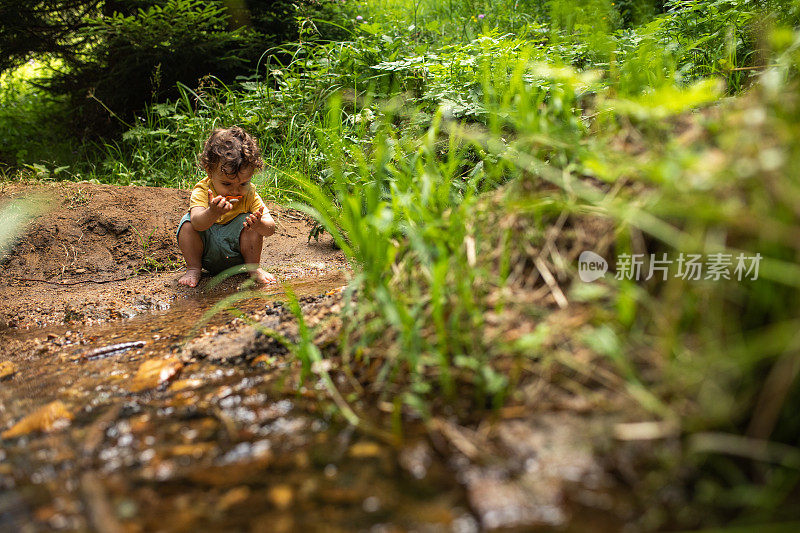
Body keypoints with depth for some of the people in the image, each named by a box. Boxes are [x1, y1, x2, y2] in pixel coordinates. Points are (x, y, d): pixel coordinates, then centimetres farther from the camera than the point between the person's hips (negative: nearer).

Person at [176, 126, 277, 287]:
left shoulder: (250, 195, -13)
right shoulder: (202, 191, -20)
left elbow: (271, 228, -21)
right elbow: (197, 223, -39)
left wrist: (260, 224, -46)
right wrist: (212, 214, -62)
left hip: (235, 256, 1)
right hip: (206, 254, 0)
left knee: (248, 223, -24)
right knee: (187, 223, -22)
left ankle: (253, 267, -5)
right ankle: (193, 268, -6)